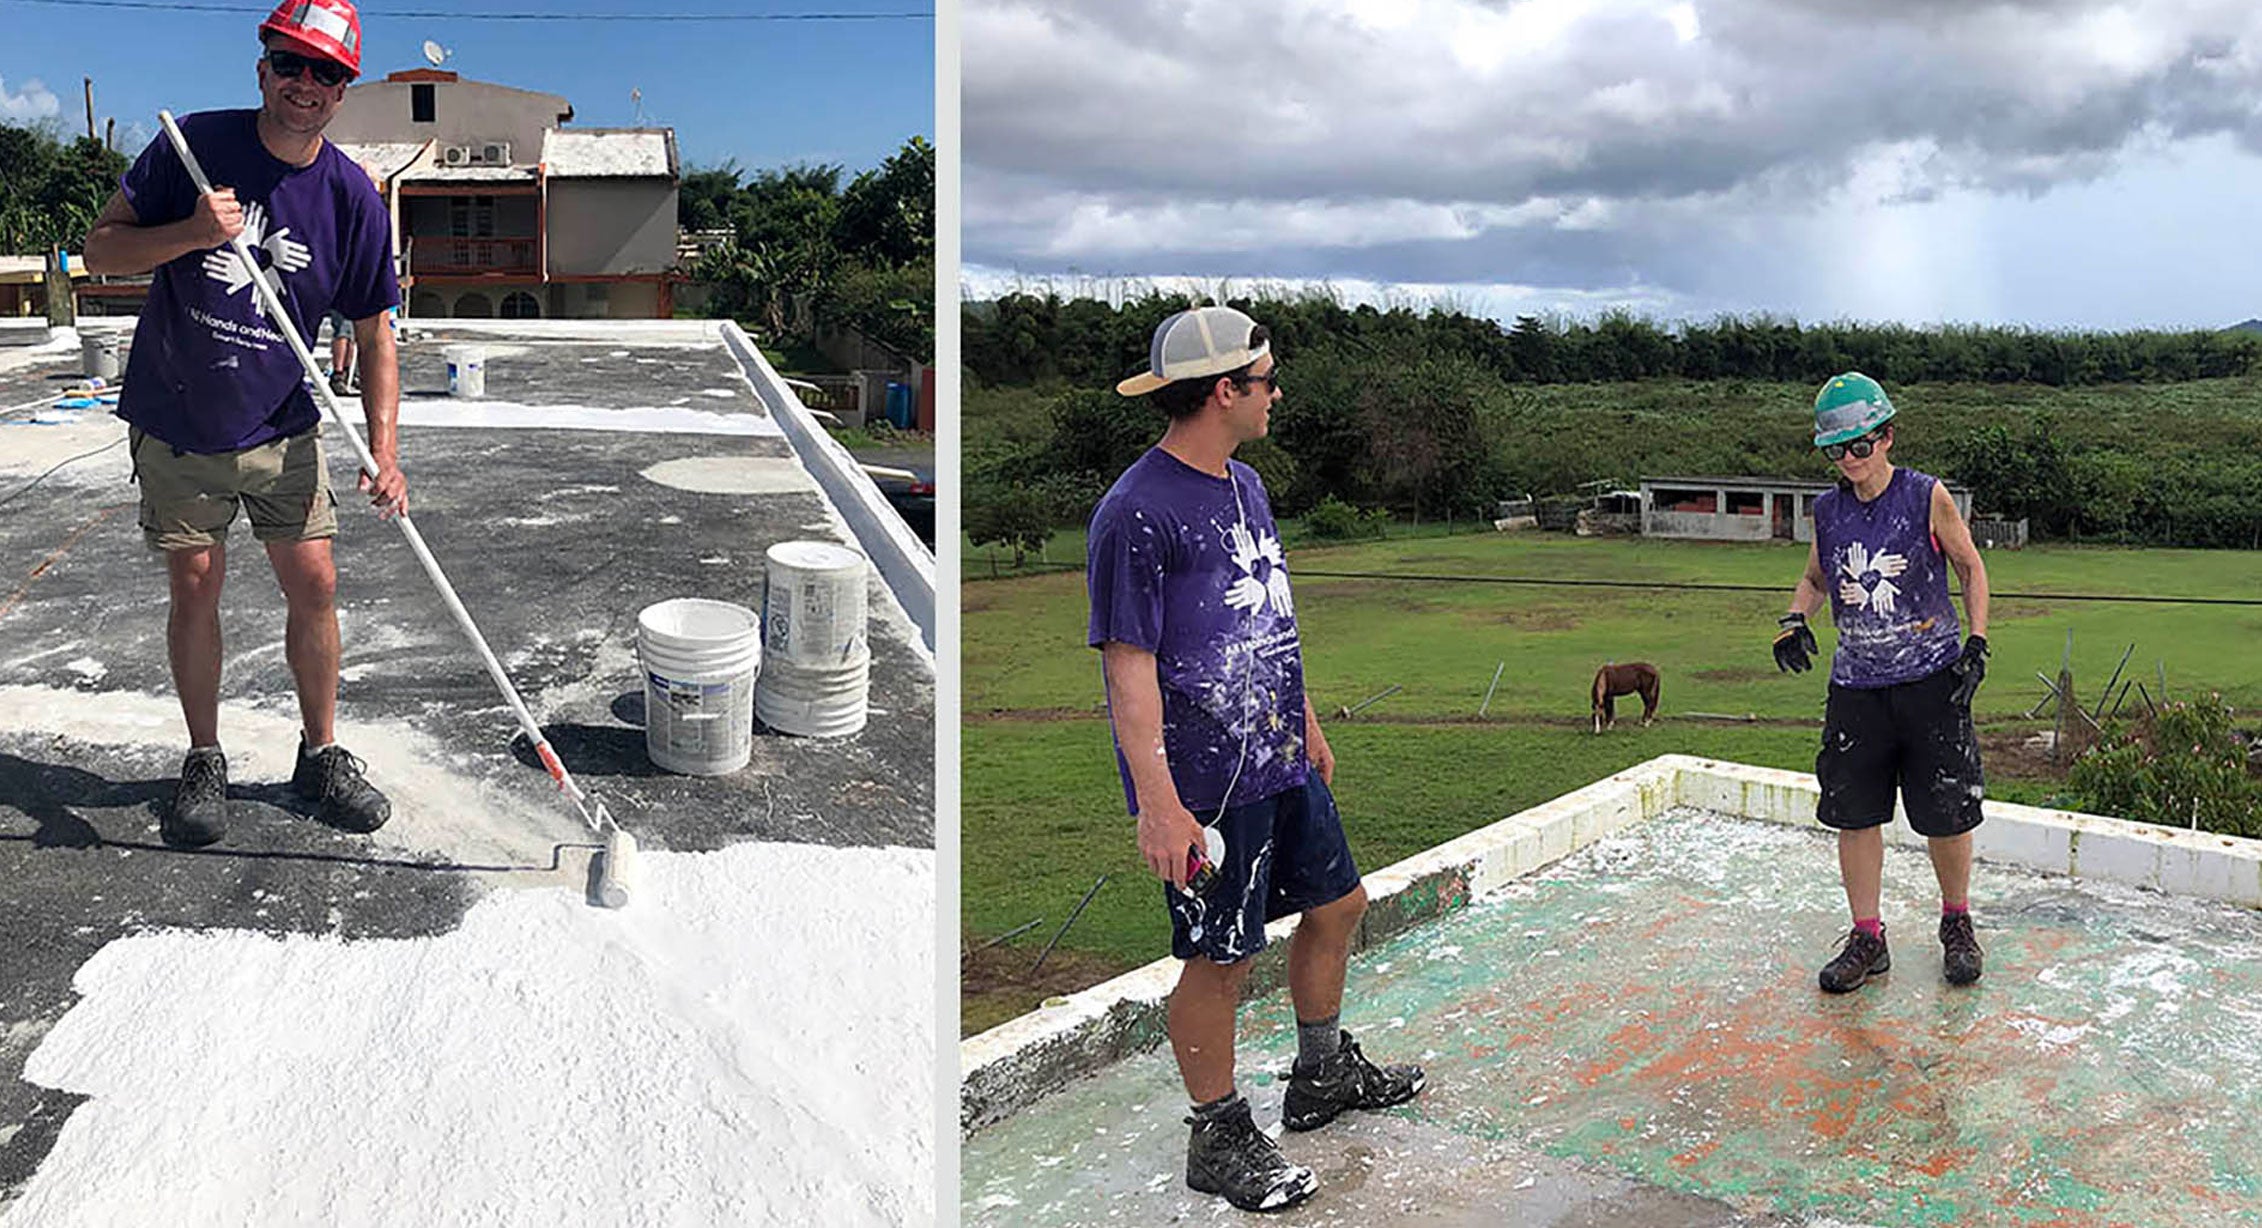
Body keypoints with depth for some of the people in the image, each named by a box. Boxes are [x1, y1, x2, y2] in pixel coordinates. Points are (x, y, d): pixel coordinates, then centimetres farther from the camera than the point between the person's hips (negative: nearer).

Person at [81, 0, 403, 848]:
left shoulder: (351, 197, -7)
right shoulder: (196, 145, -9)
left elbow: (373, 334, -3)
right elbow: (100, 248, -5)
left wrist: (383, 449, -15)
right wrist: (190, 233, -25)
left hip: (282, 429, 1)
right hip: (175, 424, -1)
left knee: (314, 587, -1)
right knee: (195, 589, 2)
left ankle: (320, 755, 17)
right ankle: (204, 763, 18)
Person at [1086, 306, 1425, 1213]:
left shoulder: (1244, 485, 10)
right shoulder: (1137, 512, -18)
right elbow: (1129, 665, -20)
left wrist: (1307, 724, 24)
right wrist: (1159, 806, -22)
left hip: (1280, 762, 9)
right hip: (1206, 784, -9)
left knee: (1337, 903, 20)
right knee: (1221, 959, 2)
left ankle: (1322, 1076, 41)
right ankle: (1219, 1138, 22)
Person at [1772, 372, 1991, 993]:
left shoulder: (1927, 497, -6)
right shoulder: (1827, 510, 4)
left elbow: (1971, 568, 4)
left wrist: (1976, 644, -5)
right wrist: (1794, 620, 0)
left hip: (1931, 680, -3)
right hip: (1856, 684, 3)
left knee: (1947, 814, 4)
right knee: (1854, 814, 4)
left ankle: (1956, 924, 27)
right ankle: (1867, 939, 17)